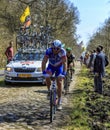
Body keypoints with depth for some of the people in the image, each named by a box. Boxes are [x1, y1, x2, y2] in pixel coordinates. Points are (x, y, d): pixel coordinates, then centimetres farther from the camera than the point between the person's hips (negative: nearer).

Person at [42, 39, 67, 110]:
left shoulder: (62, 51, -29)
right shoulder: (49, 50, -29)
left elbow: (64, 63, -29)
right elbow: (44, 61, -31)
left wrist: (64, 73, -40)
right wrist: (43, 71, -41)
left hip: (59, 67, -1)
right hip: (51, 66, 1)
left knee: (59, 83, -10)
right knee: (47, 77, -28)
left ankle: (59, 102, -2)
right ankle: (49, 91, 0)